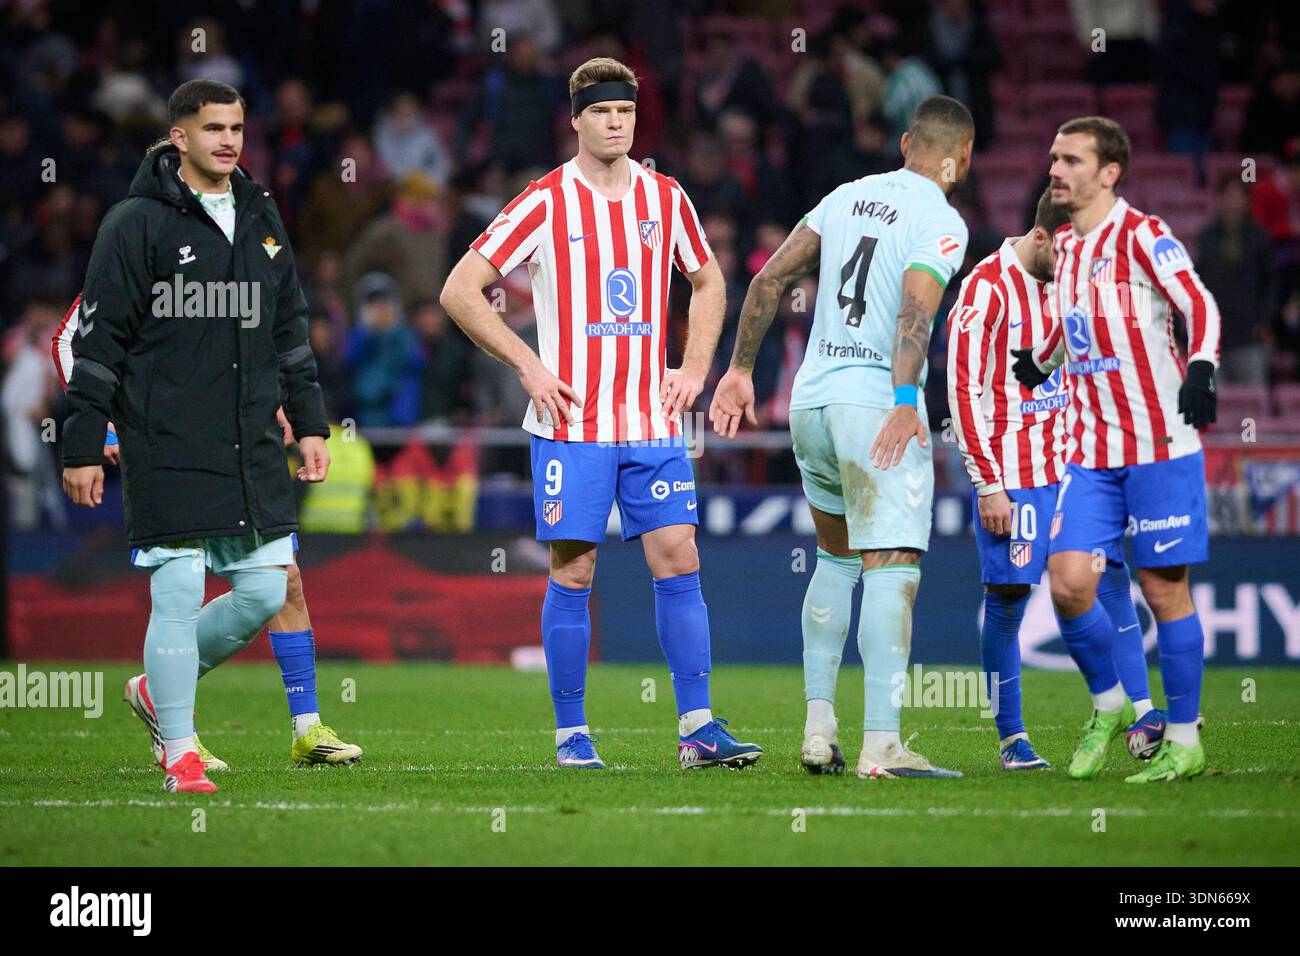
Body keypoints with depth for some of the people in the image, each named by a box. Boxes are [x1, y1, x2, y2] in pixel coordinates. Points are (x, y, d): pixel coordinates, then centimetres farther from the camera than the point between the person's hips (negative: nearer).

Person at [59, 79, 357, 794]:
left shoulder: (261, 218, 14)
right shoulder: (137, 223, -5)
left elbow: (289, 328, 23)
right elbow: (97, 339, -6)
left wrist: (309, 422, 18)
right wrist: (83, 447, -9)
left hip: (253, 443, 6)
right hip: (167, 451, -6)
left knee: (266, 589, 4)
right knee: (178, 592, -6)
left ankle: (159, 686, 27)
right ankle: (179, 755, 5)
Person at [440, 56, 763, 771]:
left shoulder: (665, 198, 8)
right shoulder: (546, 204, -4)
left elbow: (707, 281, 25)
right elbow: (459, 292, -3)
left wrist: (693, 368, 11)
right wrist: (528, 365, -9)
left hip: (653, 423, 3)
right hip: (571, 423, -3)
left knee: (678, 560, -3)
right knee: (572, 571, -2)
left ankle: (697, 728, 0)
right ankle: (570, 733, 6)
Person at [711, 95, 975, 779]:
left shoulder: (848, 197, 14)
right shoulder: (941, 222, -6)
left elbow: (770, 279, 14)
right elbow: (915, 310, -22)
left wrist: (740, 369, 20)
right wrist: (906, 402, -31)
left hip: (810, 402, 7)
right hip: (876, 405, -7)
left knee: (837, 558, 22)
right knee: (892, 570, -11)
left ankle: (818, 725, 16)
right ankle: (881, 744, -21)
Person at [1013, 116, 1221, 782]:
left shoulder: (1141, 236, -7)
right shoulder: (1065, 246, 14)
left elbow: (1199, 306, -17)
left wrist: (1200, 372, -32)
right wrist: (1041, 362, 40)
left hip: (1159, 445, -6)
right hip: (1090, 449, 6)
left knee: (1163, 588, -2)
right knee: (1068, 582, -7)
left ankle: (1184, 740, 7)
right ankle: (1107, 704, 16)